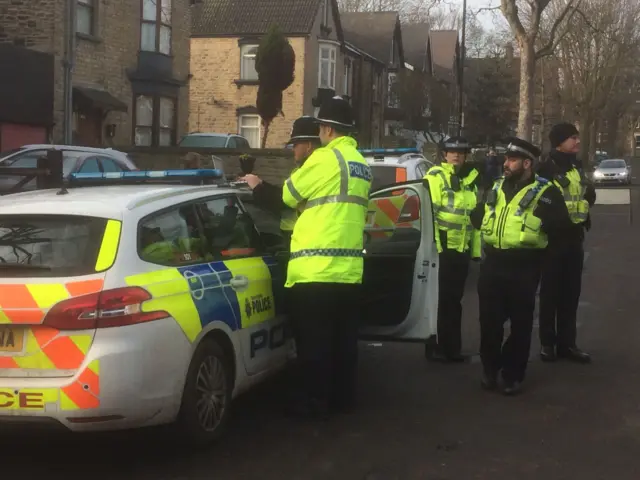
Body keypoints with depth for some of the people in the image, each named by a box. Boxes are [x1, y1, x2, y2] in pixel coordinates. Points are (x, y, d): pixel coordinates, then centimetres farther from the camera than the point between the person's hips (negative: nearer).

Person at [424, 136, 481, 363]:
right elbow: (429, 212, -14)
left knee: (454, 298, 12)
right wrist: (434, 245, -20)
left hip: (462, 249, 7)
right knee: (439, 298, -1)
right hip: (441, 248, -7)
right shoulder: (436, 176, -7)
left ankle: (452, 347, 20)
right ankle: (435, 347, 7)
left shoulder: (471, 179, 15)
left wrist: (476, 249, 16)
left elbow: (475, 216, 19)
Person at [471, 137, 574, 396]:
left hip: (523, 267, -4)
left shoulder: (545, 192, -3)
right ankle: (490, 369, 26)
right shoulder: (496, 187, 14)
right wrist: (478, 214, 8)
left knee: (520, 324, 4)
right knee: (489, 320, 9)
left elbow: (562, 227, -9)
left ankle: (513, 375, 16)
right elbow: (478, 217, 26)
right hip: (492, 263, 5)